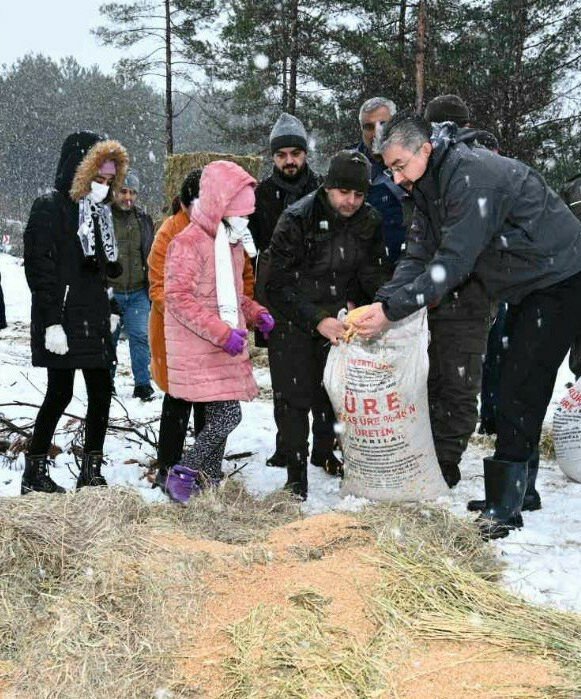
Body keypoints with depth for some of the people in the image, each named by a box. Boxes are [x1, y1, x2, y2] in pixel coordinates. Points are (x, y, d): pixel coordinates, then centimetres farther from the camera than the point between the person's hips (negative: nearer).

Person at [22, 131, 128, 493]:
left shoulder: (98, 211, 15)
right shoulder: (49, 208, -9)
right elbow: (40, 269, -14)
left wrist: (111, 309, 14)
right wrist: (52, 322, -19)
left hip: (94, 318, 7)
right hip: (62, 321, -7)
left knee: (101, 390, 5)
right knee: (61, 392, -3)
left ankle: (92, 470, 15)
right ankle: (35, 472, 11)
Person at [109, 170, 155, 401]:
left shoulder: (143, 219, 10)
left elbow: (151, 255, 18)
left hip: (138, 292, 2)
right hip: (109, 291, -2)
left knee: (140, 337, -1)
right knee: (108, 337, 9)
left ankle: (142, 383, 8)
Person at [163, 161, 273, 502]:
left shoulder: (233, 243, 15)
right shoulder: (188, 243, -13)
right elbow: (178, 299, -18)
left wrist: (256, 313, 6)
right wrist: (222, 333, -22)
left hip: (225, 349, 8)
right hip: (198, 349, -8)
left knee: (219, 415, 11)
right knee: (228, 415, -11)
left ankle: (210, 479, 23)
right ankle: (182, 474, 4)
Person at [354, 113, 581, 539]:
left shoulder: (473, 175, -25)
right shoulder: (430, 187, 6)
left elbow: (453, 261, -31)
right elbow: (419, 257, 1)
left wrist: (392, 311, -32)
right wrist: (380, 301, -14)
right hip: (527, 287, 10)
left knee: (520, 391, -12)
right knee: (515, 388, 13)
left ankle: (504, 509, -7)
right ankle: (516, 490, 24)